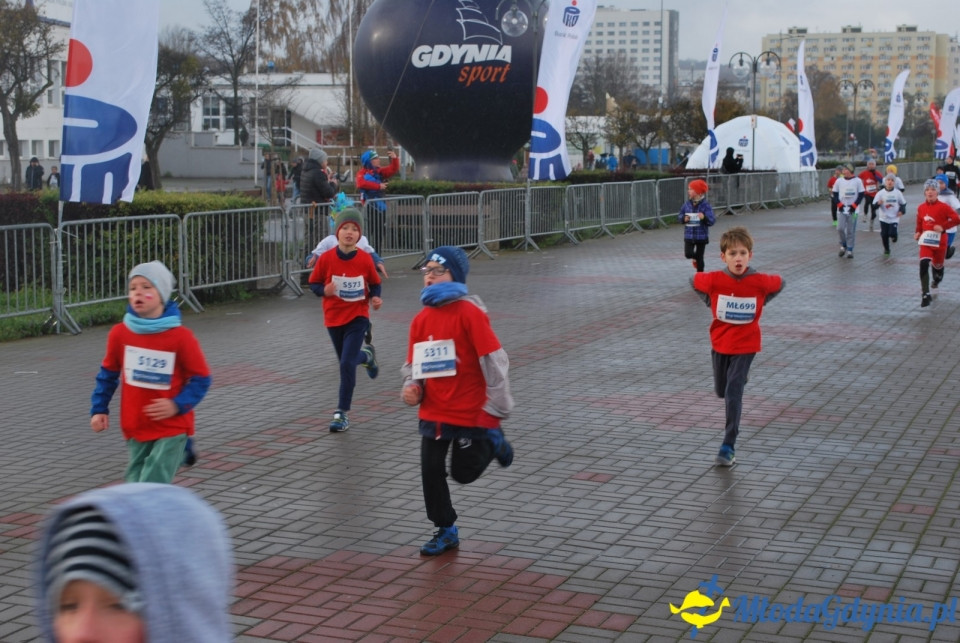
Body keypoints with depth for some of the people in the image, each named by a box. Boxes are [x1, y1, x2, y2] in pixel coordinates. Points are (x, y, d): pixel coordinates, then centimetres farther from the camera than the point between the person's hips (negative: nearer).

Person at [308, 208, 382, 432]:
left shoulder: (365, 259, -10)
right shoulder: (326, 258, -11)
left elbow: (375, 283, 6)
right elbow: (314, 283, -1)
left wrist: (375, 297, -14)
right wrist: (324, 290, -22)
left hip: (357, 317, -2)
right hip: (333, 317, 2)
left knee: (347, 363, -13)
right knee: (346, 361, 18)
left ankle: (342, 413, -2)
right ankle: (366, 356, 55)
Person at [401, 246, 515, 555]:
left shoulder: (469, 312, -16)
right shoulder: (421, 319, 3)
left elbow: (494, 361, -16)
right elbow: (414, 364, 14)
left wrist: (496, 409, -15)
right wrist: (412, 387, -8)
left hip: (471, 411, -5)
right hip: (433, 412, 6)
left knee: (463, 472, 5)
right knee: (431, 472, 5)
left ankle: (492, 441, 34)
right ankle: (445, 531, 23)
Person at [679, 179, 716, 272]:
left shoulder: (705, 206, -12)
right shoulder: (687, 205, -1)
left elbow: (712, 220, -16)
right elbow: (680, 215, 10)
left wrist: (704, 218, -36)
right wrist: (683, 218, -13)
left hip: (701, 236, -3)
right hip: (689, 235, 3)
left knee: (700, 258, 5)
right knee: (688, 254, -8)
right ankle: (695, 257, 29)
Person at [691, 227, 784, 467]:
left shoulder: (760, 282, -18)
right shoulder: (714, 280, -18)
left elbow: (779, 283, 3)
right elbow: (694, 280, 2)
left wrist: (759, 304, 0)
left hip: (745, 345, -3)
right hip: (720, 343, 3)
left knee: (733, 393, -12)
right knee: (721, 391, 18)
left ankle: (729, 446, -6)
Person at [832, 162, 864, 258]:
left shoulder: (857, 181, -2)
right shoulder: (839, 181, 4)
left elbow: (861, 195, 0)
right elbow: (835, 194, 8)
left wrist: (854, 205, -11)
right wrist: (839, 204, -7)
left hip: (852, 210, -2)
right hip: (841, 210, 2)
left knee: (851, 231, 1)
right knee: (840, 229, -9)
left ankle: (850, 250, 10)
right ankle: (843, 245, 15)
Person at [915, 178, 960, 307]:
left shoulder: (943, 207, -11)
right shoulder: (921, 208, 1)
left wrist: (943, 227, -22)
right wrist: (918, 232, -2)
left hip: (940, 242, -1)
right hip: (926, 242, 1)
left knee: (937, 265, 17)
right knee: (924, 265, -18)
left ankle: (937, 279, 56)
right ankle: (926, 295, -18)